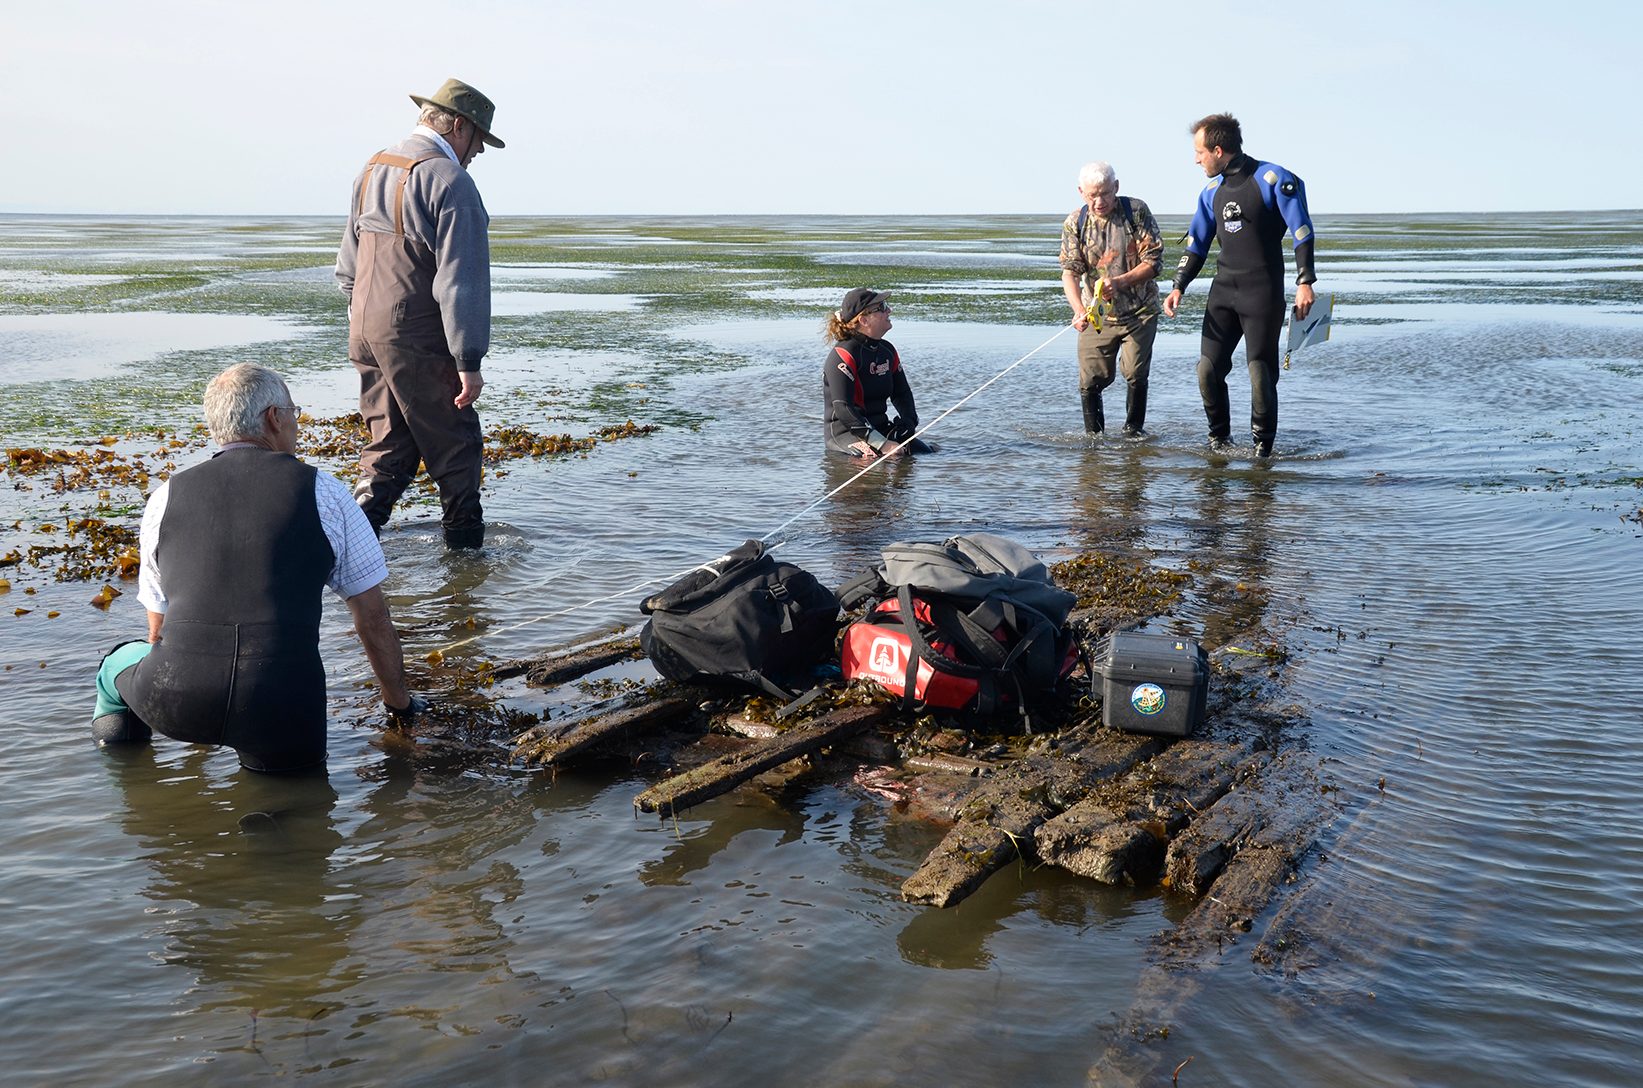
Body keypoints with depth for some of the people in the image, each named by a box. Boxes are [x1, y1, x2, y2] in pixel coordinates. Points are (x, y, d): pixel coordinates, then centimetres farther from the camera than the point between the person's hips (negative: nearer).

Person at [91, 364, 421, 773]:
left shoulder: (166, 497, 14)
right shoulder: (325, 493, 6)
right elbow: (373, 621, 13)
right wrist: (400, 705, 27)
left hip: (175, 705, 4)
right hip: (285, 719, -4)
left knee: (126, 659, 34)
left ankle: (116, 724, 12)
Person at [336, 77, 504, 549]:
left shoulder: (372, 170, 13)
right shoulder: (449, 181, -15)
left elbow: (348, 266, 19)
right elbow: (461, 282, -19)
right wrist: (469, 361, -18)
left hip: (365, 333, 8)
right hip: (418, 341, -8)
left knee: (389, 448, 14)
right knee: (456, 448, 7)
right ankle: (465, 546, 17)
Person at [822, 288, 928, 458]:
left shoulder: (887, 350, 10)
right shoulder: (843, 355, -16)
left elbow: (902, 393, 20)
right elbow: (843, 409, -24)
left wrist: (908, 423, -2)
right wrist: (882, 443, -29)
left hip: (881, 428, 7)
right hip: (844, 432, -7)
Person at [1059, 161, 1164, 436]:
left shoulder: (1137, 212, -8)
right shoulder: (1074, 224, -3)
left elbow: (1154, 261, -11)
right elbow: (1070, 271, -10)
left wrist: (1119, 282, -27)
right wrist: (1078, 310, -28)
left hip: (1139, 312, -1)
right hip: (1096, 313, 2)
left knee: (1136, 375, -5)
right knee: (1091, 380, -1)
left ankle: (1134, 431, 16)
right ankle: (1093, 435, 16)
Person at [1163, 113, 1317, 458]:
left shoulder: (1272, 179, -7)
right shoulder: (1212, 190, 13)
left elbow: (1302, 232, -8)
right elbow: (1196, 244, 17)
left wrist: (1305, 282, -16)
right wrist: (1178, 287, 6)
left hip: (1263, 293, -6)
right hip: (1223, 290, 6)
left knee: (1261, 372, -6)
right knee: (1208, 369, 0)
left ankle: (1263, 446, 9)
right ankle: (1219, 438, 18)